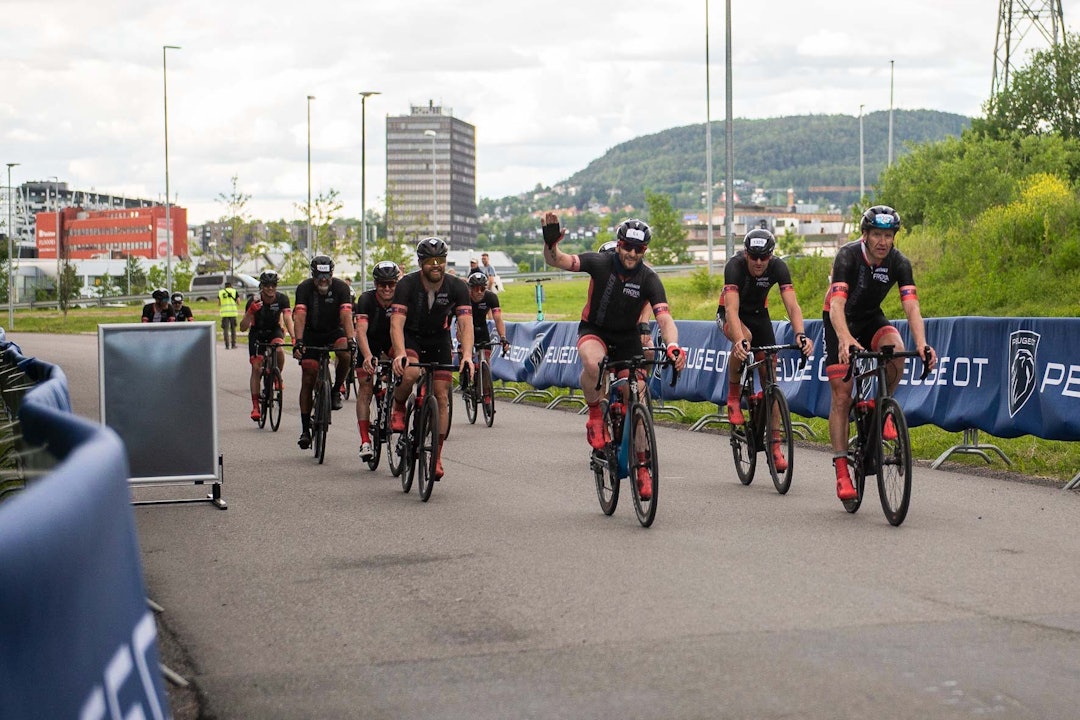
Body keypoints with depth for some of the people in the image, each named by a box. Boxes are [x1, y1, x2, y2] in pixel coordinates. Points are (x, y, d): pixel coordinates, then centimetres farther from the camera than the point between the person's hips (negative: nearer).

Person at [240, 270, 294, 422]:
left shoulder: (282, 299, -21)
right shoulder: (254, 301, -23)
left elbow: (288, 318, -33)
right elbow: (243, 328, -24)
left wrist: (294, 337, -49)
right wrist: (250, 312, -41)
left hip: (275, 331, 0)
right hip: (257, 333, 0)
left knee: (279, 350, -33)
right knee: (256, 368, -10)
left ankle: (277, 377, -5)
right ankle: (255, 406, -6)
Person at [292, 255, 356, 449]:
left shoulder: (341, 287, -20)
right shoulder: (304, 288, -20)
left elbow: (346, 315, -30)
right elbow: (299, 317, -30)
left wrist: (351, 340, -45)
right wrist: (298, 342, -45)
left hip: (334, 331, 0)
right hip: (311, 335, 0)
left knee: (345, 354, -33)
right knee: (308, 380, -6)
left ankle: (336, 390, -6)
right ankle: (305, 429, 1)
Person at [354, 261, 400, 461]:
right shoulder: (366, 300, -30)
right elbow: (361, 331, -41)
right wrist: (367, 356, -57)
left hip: (391, 341, 3)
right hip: (369, 343, -3)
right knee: (365, 388, -11)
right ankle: (365, 441, -12)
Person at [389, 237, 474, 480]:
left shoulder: (457, 287, -18)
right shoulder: (407, 285, -23)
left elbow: (466, 323, -25)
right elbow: (396, 322, -32)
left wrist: (467, 355, -42)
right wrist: (400, 353, -49)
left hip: (439, 340, 2)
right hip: (410, 337, -2)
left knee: (442, 397, -5)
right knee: (410, 373, -34)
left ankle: (437, 457, 5)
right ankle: (398, 408, -1)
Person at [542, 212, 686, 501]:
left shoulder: (649, 279, -18)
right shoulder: (600, 263, -19)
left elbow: (665, 318, -27)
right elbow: (556, 260, -25)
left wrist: (673, 346, -47)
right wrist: (550, 242, -48)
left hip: (627, 338, 2)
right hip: (594, 330, -1)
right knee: (592, 363, -39)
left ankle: (641, 467, 13)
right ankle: (595, 416, -12)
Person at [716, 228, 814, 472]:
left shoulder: (778, 267, -25)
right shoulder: (735, 266, -33)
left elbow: (792, 305, -34)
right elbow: (732, 308, -44)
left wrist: (800, 335, -53)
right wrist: (740, 340, -61)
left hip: (759, 313, 3)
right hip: (730, 314, -3)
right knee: (744, 337, -39)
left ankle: (775, 445, 0)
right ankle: (733, 396, -16)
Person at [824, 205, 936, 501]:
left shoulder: (899, 263, -17)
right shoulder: (848, 256, -27)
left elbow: (912, 307, -26)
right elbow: (836, 304, -39)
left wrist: (922, 344, -44)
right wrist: (845, 339, -58)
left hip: (871, 318, 3)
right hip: (840, 322, -3)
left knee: (896, 349, -31)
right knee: (841, 397, -10)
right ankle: (842, 471, -6)